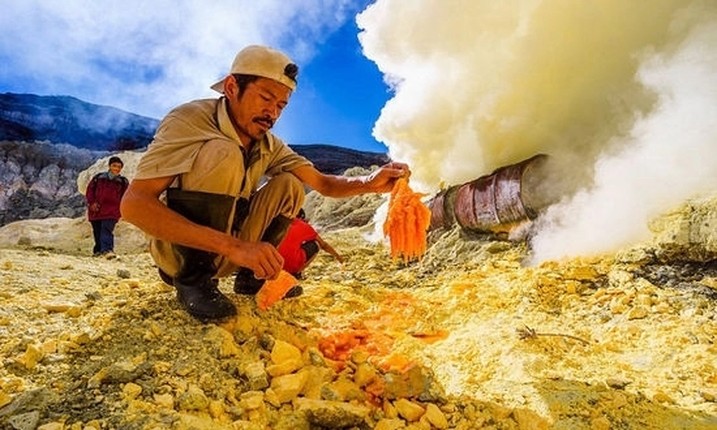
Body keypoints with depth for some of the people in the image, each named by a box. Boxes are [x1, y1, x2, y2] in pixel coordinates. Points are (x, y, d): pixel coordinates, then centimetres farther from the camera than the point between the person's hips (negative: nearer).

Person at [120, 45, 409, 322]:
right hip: (179, 250, -6)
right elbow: (133, 204, -31)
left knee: (289, 186, -5)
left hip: (226, 253, 7)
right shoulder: (190, 120, -20)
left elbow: (322, 183, 0)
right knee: (224, 154, -26)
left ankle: (251, 276, 4)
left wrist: (369, 183, -23)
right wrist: (232, 245, -40)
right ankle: (194, 280, -17)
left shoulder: (269, 145, 1)